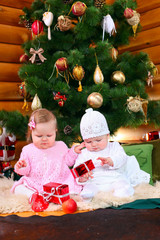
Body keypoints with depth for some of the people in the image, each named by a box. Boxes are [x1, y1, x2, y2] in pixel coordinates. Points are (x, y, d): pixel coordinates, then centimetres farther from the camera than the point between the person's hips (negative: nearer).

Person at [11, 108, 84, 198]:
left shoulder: (61, 146, 9)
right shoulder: (28, 150, 6)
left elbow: (68, 161, 19)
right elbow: (26, 170, 9)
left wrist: (74, 151, 5)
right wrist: (22, 167, -14)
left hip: (59, 182, 0)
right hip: (34, 184, 0)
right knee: (18, 189, -24)